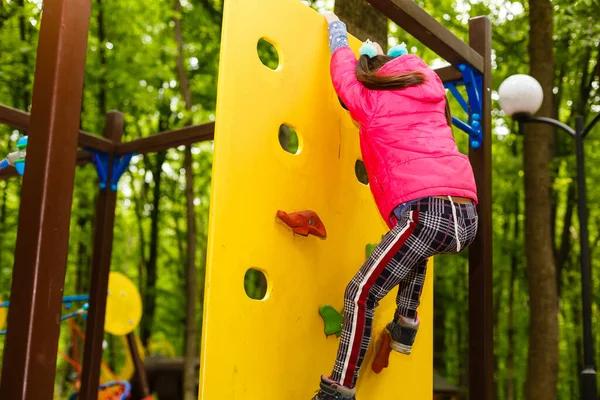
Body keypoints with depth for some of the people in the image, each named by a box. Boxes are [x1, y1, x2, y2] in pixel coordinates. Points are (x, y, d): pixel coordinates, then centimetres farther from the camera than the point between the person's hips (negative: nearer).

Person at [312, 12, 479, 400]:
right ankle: (405, 326, 31)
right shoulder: (428, 85, 25)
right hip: (467, 216, 7)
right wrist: (380, 55, 64)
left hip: (426, 211, -7)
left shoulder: (370, 100, 13)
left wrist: (337, 30, 48)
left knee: (362, 293, -4)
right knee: (412, 249, 38)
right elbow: (404, 62, 50)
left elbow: (344, 73, 32)